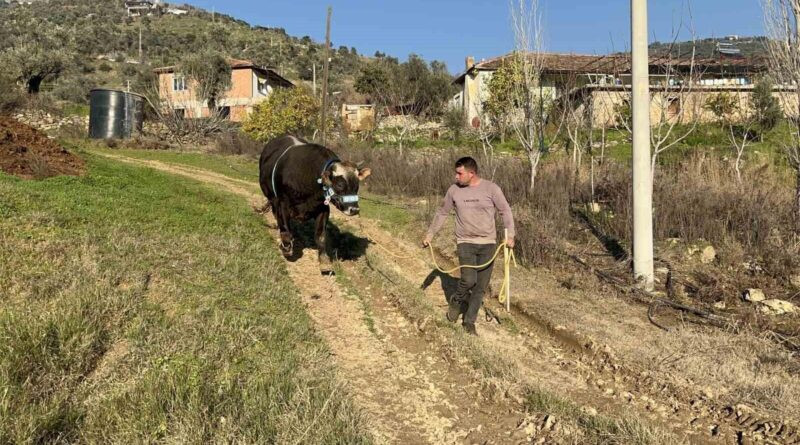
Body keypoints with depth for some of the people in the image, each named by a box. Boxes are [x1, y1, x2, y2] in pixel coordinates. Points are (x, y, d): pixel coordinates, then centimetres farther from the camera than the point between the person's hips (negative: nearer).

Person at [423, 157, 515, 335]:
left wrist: (510, 235, -11)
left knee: (480, 286, 4)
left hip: (488, 243, 0)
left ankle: (469, 321, 20)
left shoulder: (491, 188, -7)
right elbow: (442, 213, 11)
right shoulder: (454, 190, -1)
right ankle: (456, 301, 16)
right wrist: (429, 234, 13)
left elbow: (505, 211, 0)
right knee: (468, 280, -17)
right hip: (466, 242, 0)